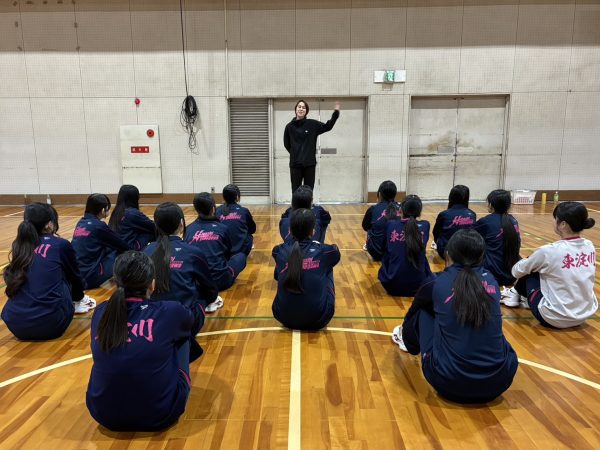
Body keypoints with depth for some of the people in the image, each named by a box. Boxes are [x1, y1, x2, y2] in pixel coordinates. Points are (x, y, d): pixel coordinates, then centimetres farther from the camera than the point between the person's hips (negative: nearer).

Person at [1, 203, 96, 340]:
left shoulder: (19, 245, 11)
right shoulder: (61, 245, -1)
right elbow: (74, 276, 16)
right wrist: (79, 297, 38)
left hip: (15, 324, 4)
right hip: (49, 324, -4)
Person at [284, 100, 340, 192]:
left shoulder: (312, 124, 1)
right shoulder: (289, 126, 1)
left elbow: (328, 126, 5)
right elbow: (286, 144, 10)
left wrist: (336, 113, -1)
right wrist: (295, 153, 6)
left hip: (310, 163, 0)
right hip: (295, 164, 0)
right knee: (296, 191, 5)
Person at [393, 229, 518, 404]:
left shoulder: (436, 284, -2)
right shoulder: (490, 280, 6)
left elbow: (411, 314, 20)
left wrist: (406, 331, 44)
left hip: (449, 383, -3)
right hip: (498, 382, 3)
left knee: (422, 313, 19)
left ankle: (409, 341, 45)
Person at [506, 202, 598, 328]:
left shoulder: (549, 251, -20)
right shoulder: (590, 247, -3)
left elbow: (517, 271, -4)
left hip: (554, 318, -6)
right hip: (585, 315, 6)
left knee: (530, 272, 12)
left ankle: (515, 294, 36)